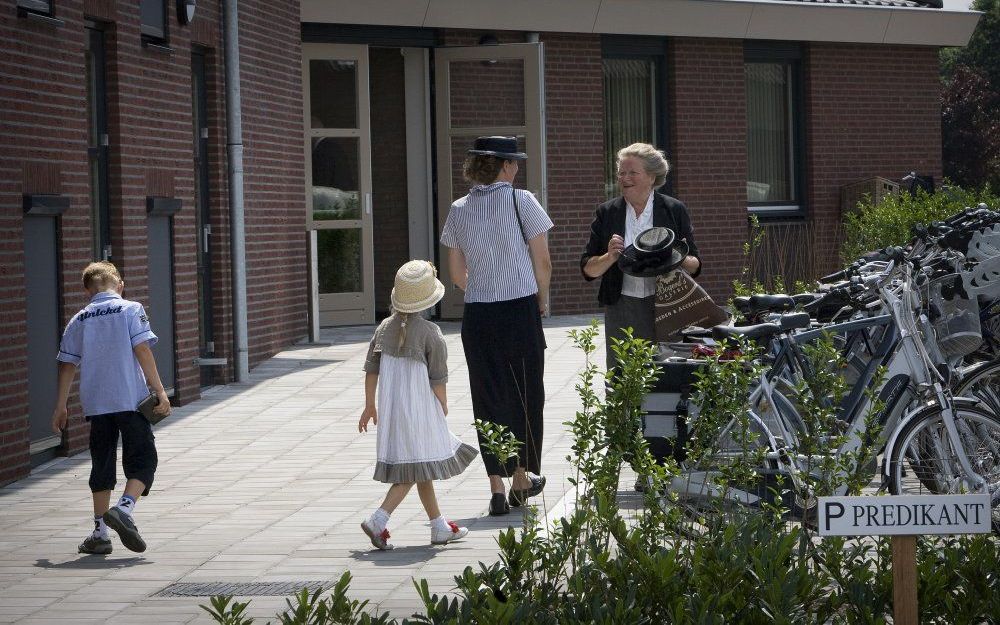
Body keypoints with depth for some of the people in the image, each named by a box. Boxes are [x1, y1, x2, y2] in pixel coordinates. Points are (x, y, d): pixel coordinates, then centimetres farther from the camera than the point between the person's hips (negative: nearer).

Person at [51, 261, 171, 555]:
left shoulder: (78, 320, 11)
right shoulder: (130, 310, 0)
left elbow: (67, 365, 10)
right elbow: (142, 350, -9)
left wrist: (61, 406, 16)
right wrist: (159, 390, -8)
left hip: (95, 404, 4)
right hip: (130, 399, -4)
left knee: (102, 465, 12)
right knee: (142, 461, 3)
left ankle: (100, 533, 11)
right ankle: (125, 509, -22)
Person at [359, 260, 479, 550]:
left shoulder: (385, 328, 3)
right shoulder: (430, 333, -13)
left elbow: (371, 368, 6)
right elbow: (437, 379, -10)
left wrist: (370, 405, 14)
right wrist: (443, 407, 4)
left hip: (390, 407, 7)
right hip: (419, 409, -7)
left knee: (418, 470, 15)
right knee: (415, 469, -3)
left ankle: (440, 527, 25)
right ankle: (378, 520, -16)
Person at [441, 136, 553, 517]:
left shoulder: (459, 210, 4)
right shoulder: (521, 201, -7)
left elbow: (457, 273, 10)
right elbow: (542, 263, -5)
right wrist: (542, 300, 11)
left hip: (477, 314, 3)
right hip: (520, 311, -3)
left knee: (488, 397, 6)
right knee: (525, 393, 13)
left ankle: (497, 487, 1)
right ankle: (521, 478, 23)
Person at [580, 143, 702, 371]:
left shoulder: (674, 211, 6)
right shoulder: (607, 213, 9)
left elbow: (695, 266, 8)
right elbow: (588, 269, 8)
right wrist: (610, 257, -12)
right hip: (622, 308, 1)